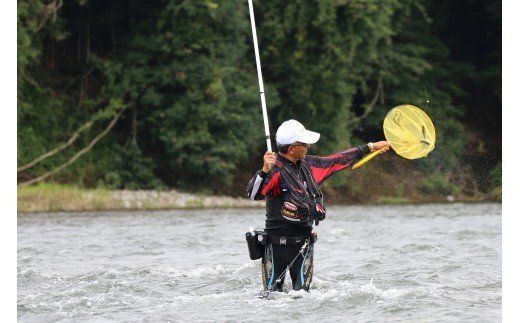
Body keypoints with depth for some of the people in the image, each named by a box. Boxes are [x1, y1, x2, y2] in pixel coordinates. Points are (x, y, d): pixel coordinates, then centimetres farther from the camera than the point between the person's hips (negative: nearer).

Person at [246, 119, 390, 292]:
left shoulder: (308, 164, 8)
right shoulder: (275, 169, -15)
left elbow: (338, 160, 20)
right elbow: (253, 193, -29)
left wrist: (371, 147, 27)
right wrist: (265, 170, -47)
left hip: (304, 243, 5)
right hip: (277, 243, -5)